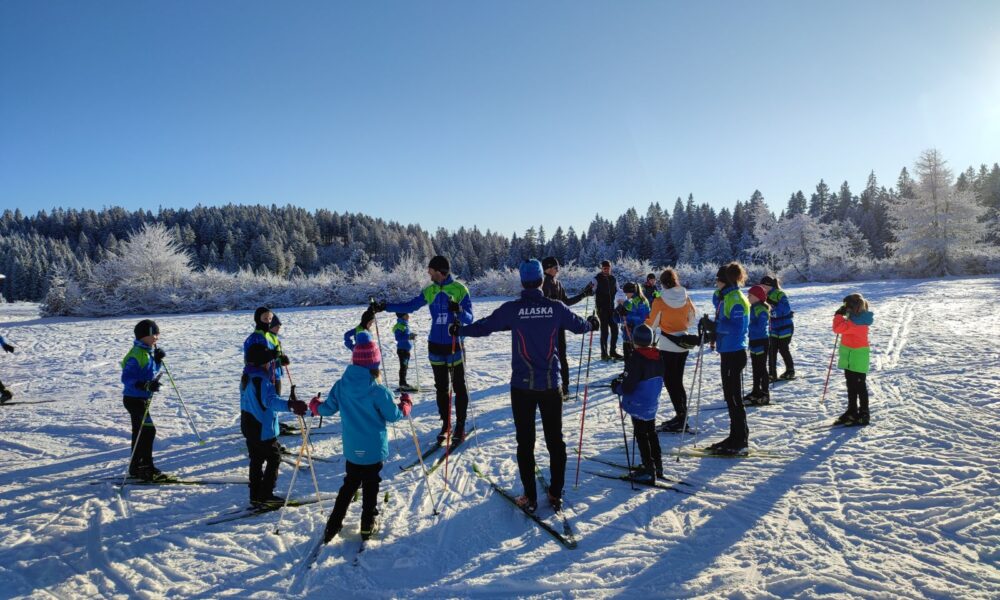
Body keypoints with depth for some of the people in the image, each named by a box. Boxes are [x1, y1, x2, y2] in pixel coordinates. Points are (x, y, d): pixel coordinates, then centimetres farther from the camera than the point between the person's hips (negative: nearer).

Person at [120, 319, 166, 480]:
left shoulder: (148, 352, 10)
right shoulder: (136, 355, -20)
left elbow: (152, 373, 20)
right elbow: (127, 378, -24)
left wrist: (158, 360, 3)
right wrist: (146, 385, -35)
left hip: (142, 399, 10)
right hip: (135, 399, -10)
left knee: (140, 432, 16)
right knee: (148, 430, -11)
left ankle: (137, 467, 26)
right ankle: (145, 466, -4)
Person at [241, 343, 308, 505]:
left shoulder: (246, 378, 6)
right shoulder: (262, 380, -24)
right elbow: (271, 401, -41)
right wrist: (290, 405, -54)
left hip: (248, 427, 9)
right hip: (263, 430, -9)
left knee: (256, 460, 16)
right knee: (274, 458, 5)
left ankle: (255, 496, 21)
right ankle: (266, 494, 6)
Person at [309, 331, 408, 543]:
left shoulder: (341, 386, -9)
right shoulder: (378, 391, -22)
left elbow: (328, 408, 3)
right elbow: (393, 415, -12)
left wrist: (315, 406, 25)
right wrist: (406, 404, 8)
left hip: (351, 450, 4)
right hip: (374, 450, -4)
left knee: (349, 484, 22)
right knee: (370, 487, 13)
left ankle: (334, 524, 23)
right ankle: (367, 526, 24)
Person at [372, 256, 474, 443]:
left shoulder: (460, 289, -9)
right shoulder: (429, 291, 4)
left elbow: (469, 319, -11)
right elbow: (409, 306, 6)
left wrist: (458, 310, -31)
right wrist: (384, 306, -1)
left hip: (455, 345, -4)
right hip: (436, 346, 4)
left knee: (459, 387, 2)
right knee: (441, 387, 10)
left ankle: (460, 426, 11)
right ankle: (445, 425, 20)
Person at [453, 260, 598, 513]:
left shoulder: (511, 309, -9)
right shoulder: (556, 307, -3)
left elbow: (483, 326, 0)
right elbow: (579, 325, 13)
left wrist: (458, 330, 18)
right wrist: (593, 324, 36)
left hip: (522, 386, -1)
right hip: (552, 385, 2)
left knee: (525, 443, 8)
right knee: (555, 440, 14)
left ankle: (530, 498, 13)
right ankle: (556, 494, 20)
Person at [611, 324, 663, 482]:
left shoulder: (636, 358, -23)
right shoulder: (658, 356, 1)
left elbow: (629, 386, -25)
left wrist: (617, 387, -4)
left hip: (638, 405, -8)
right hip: (652, 404, 8)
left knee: (641, 436, 2)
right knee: (651, 433, 21)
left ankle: (649, 470, 4)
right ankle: (657, 466, 30)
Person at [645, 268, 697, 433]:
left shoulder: (659, 302, -15)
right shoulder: (686, 299, -1)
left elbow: (652, 324, -5)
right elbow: (691, 321, 11)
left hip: (667, 346, -5)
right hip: (683, 344, 6)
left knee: (669, 382, 2)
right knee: (678, 381, 15)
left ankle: (681, 416, -1)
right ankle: (682, 417, 19)